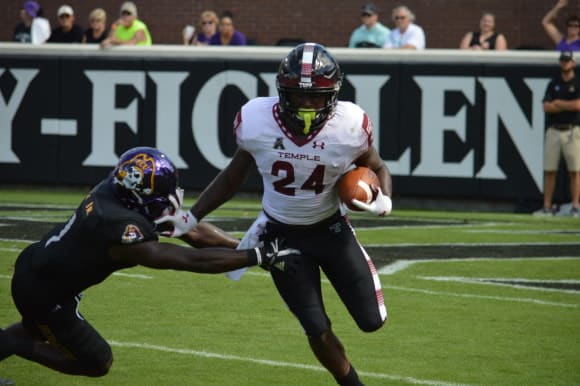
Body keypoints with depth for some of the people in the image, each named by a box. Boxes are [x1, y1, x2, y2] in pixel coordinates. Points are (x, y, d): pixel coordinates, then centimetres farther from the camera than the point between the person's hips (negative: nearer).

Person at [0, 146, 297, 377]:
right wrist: (259, 257, -33)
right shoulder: (119, 228, -36)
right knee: (97, 363, 7)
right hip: (44, 294, -9)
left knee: (40, 330, 35)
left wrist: (244, 245, -10)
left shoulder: (119, 191, -11)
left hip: (33, 268, 9)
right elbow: (192, 260, -35)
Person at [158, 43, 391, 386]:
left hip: (331, 229, 1)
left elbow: (377, 168, -1)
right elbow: (234, 176, 0)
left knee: (372, 320, 5)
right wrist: (190, 218, -1)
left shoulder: (349, 125, -23)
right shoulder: (257, 121, -21)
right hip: (282, 235, -1)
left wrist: (383, 201, -22)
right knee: (318, 331, -2)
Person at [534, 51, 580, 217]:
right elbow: (547, 107, 2)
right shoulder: (553, 84, 13)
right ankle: (547, 207, 4)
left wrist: (558, 103, -1)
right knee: (549, 171, 1)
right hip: (553, 131, 3)